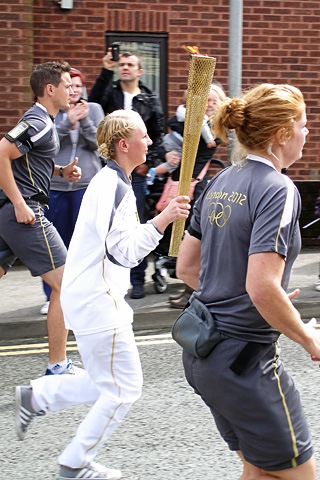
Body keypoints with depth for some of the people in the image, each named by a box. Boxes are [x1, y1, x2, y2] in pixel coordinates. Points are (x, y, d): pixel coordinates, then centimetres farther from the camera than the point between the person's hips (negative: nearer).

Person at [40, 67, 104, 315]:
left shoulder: (93, 109, 4)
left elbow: (97, 142, -2)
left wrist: (84, 120, -16)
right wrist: (68, 121, -21)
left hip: (87, 184, 0)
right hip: (55, 185, 0)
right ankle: (53, 296, 16)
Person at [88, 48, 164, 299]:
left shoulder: (151, 100, 8)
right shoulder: (109, 92, 6)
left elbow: (158, 135, 9)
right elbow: (92, 104, -17)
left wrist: (149, 162, -2)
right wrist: (106, 71, -23)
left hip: (137, 171, 0)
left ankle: (137, 279, 10)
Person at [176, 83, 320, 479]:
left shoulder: (220, 183, 9)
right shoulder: (278, 190, -17)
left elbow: (185, 268, 15)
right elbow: (263, 289, -26)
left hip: (201, 353, 9)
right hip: (245, 358, -9)